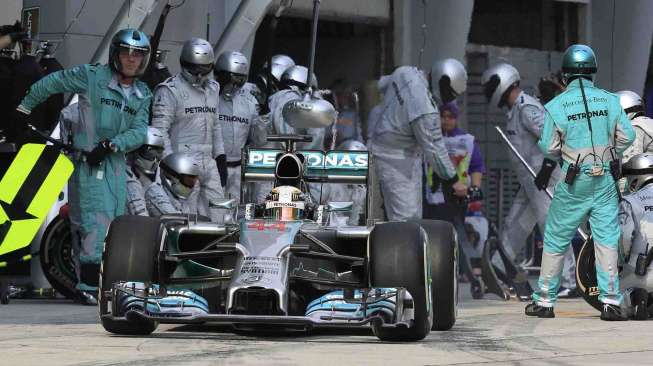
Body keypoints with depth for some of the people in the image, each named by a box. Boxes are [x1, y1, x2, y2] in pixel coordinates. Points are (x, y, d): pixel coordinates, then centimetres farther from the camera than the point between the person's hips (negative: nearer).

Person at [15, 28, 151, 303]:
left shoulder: (143, 94, 12)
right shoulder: (92, 76, -4)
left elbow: (140, 132, 1)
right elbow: (50, 83, 5)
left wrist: (111, 144, -15)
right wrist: (24, 108, 12)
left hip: (116, 161, 6)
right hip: (88, 159, -6)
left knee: (115, 222, 5)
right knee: (97, 219, -17)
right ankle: (89, 285, -19)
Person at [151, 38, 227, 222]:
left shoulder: (212, 89, 19)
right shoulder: (170, 90, -6)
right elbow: (160, 129, -11)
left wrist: (221, 157, 18)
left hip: (209, 163, 7)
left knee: (216, 214, 4)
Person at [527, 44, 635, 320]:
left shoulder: (556, 105, -6)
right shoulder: (610, 100, -1)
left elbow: (549, 147, -5)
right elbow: (626, 136, 0)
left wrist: (549, 163, 17)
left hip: (574, 183, -1)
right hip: (606, 181, 1)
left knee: (556, 240, 8)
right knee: (607, 239, 2)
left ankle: (544, 300, 13)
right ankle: (610, 302, -4)